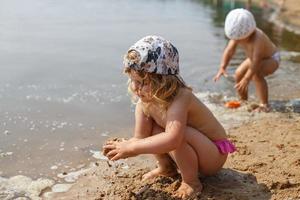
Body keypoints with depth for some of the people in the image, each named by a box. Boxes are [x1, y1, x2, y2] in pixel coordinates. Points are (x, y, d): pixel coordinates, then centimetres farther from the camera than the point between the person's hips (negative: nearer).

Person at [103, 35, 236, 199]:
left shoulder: (180, 97, -35)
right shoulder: (144, 101, -13)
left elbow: (172, 139, -50)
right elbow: (140, 138, -14)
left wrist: (130, 147, -45)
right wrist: (122, 146, -34)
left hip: (215, 154, -7)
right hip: (188, 150, 7)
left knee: (178, 132, -35)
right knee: (149, 128, -11)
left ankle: (191, 182, -11)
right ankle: (166, 168, 12)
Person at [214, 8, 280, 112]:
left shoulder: (257, 38, -41)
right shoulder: (238, 34, -20)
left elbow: (256, 62, -43)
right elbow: (229, 51, -23)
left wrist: (246, 79, -43)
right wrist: (222, 67, -36)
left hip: (271, 59, -8)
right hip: (254, 58, 8)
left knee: (256, 74, -33)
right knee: (238, 74, 2)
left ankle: (264, 104, -22)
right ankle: (243, 101, 24)